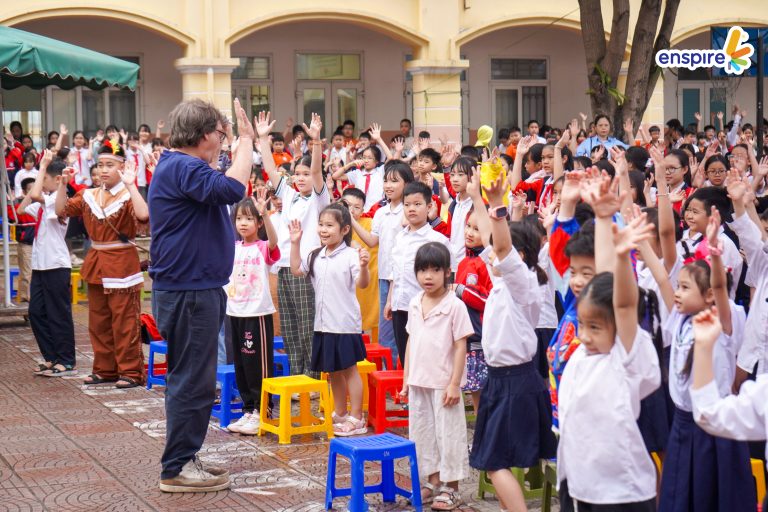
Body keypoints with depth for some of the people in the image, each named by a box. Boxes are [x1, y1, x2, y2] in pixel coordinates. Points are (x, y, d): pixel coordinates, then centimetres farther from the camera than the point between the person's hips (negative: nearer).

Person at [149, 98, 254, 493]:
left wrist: (247, 141, 18)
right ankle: (177, 469, 1)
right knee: (192, 380, -5)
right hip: (189, 292, -11)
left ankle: (184, 460, 25)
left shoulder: (180, 165, 16)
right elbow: (231, 189, -31)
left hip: (193, 288, 11)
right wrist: (246, 140, -20)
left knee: (192, 378, 17)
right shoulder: (183, 167, -18)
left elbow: (225, 187, 24)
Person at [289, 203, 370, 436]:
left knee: (349, 369, 1)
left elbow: (362, 283, -20)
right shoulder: (316, 256, 9)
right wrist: (295, 243, 9)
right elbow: (296, 269, 16)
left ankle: (356, 418, 7)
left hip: (345, 323, -7)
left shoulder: (350, 255, -13)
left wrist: (363, 266, -41)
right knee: (332, 371, 16)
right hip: (323, 323, 7)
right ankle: (339, 413, 29)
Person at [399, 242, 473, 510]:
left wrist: (454, 384, -15)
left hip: (443, 384, -6)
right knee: (422, 433, 13)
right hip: (418, 382, 6)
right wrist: (406, 379, 12)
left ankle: (451, 488, 10)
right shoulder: (415, 304, 7)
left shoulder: (454, 306, -12)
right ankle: (432, 482, 25)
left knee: (448, 434, 1)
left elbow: (460, 346, -12)